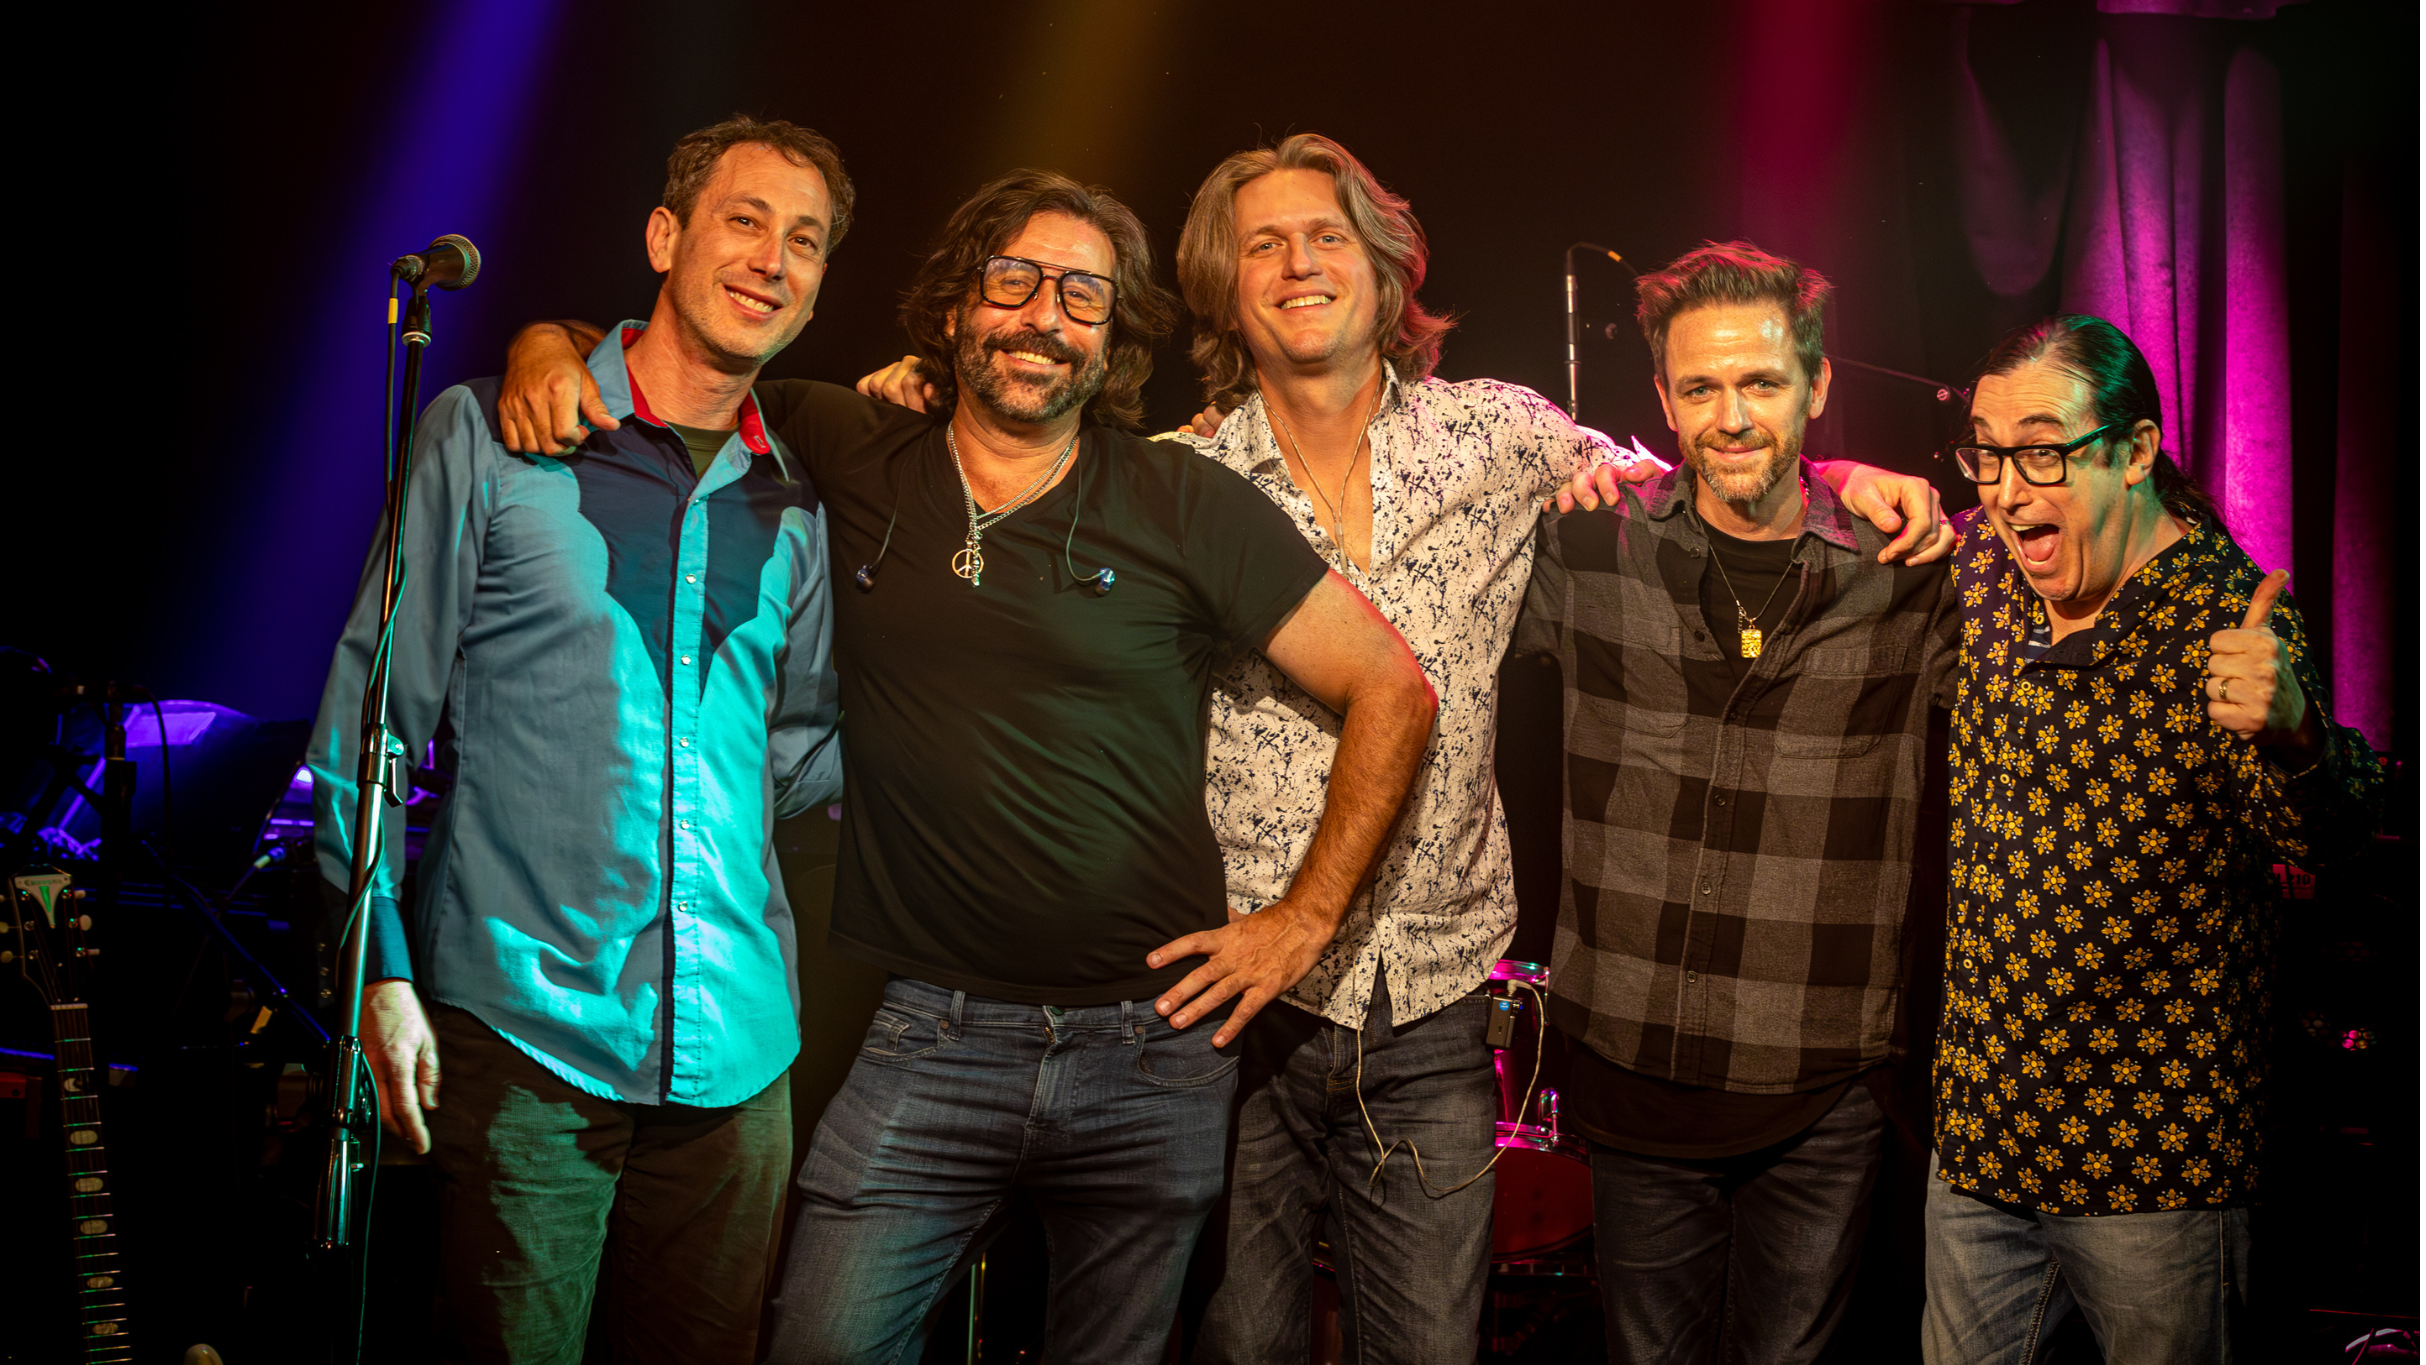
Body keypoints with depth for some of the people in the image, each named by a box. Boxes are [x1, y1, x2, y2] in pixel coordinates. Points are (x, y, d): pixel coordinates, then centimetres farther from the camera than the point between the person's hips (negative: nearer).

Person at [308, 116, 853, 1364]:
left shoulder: (796, 508, 10)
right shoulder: (490, 439, -1)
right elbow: (375, 706, -1)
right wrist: (381, 967, -7)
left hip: (732, 1055, 4)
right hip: (519, 1023, -4)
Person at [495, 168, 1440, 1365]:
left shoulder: (1187, 506, -3)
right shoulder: (852, 461, 2)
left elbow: (1393, 688, 0)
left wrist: (1304, 920, -2)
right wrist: (555, 360, -7)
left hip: (1152, 1045, 0)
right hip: (929, 1037, 1)